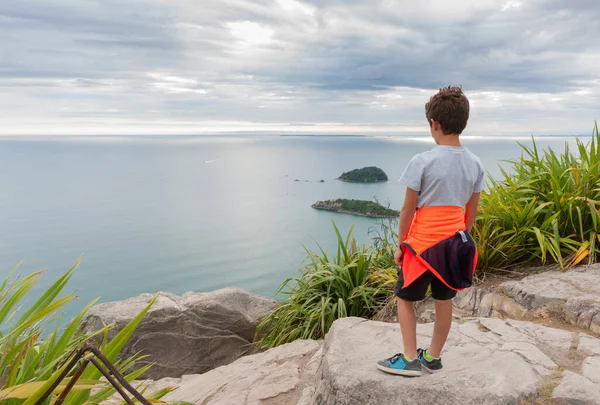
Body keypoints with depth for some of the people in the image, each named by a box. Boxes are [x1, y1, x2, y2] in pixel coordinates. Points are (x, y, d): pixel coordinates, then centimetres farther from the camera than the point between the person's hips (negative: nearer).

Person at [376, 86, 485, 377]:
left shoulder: (422, 162, -18)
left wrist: (400, 244, -2)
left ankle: (410, 359, 15)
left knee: (405, 298, 12)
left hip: (423, 243, -5)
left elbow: (408, 209, -13)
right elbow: (472, 210, 7)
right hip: (455, 243, 6)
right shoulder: (475, 164, -1)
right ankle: (433, 357, 29)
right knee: (444, 301, 16)